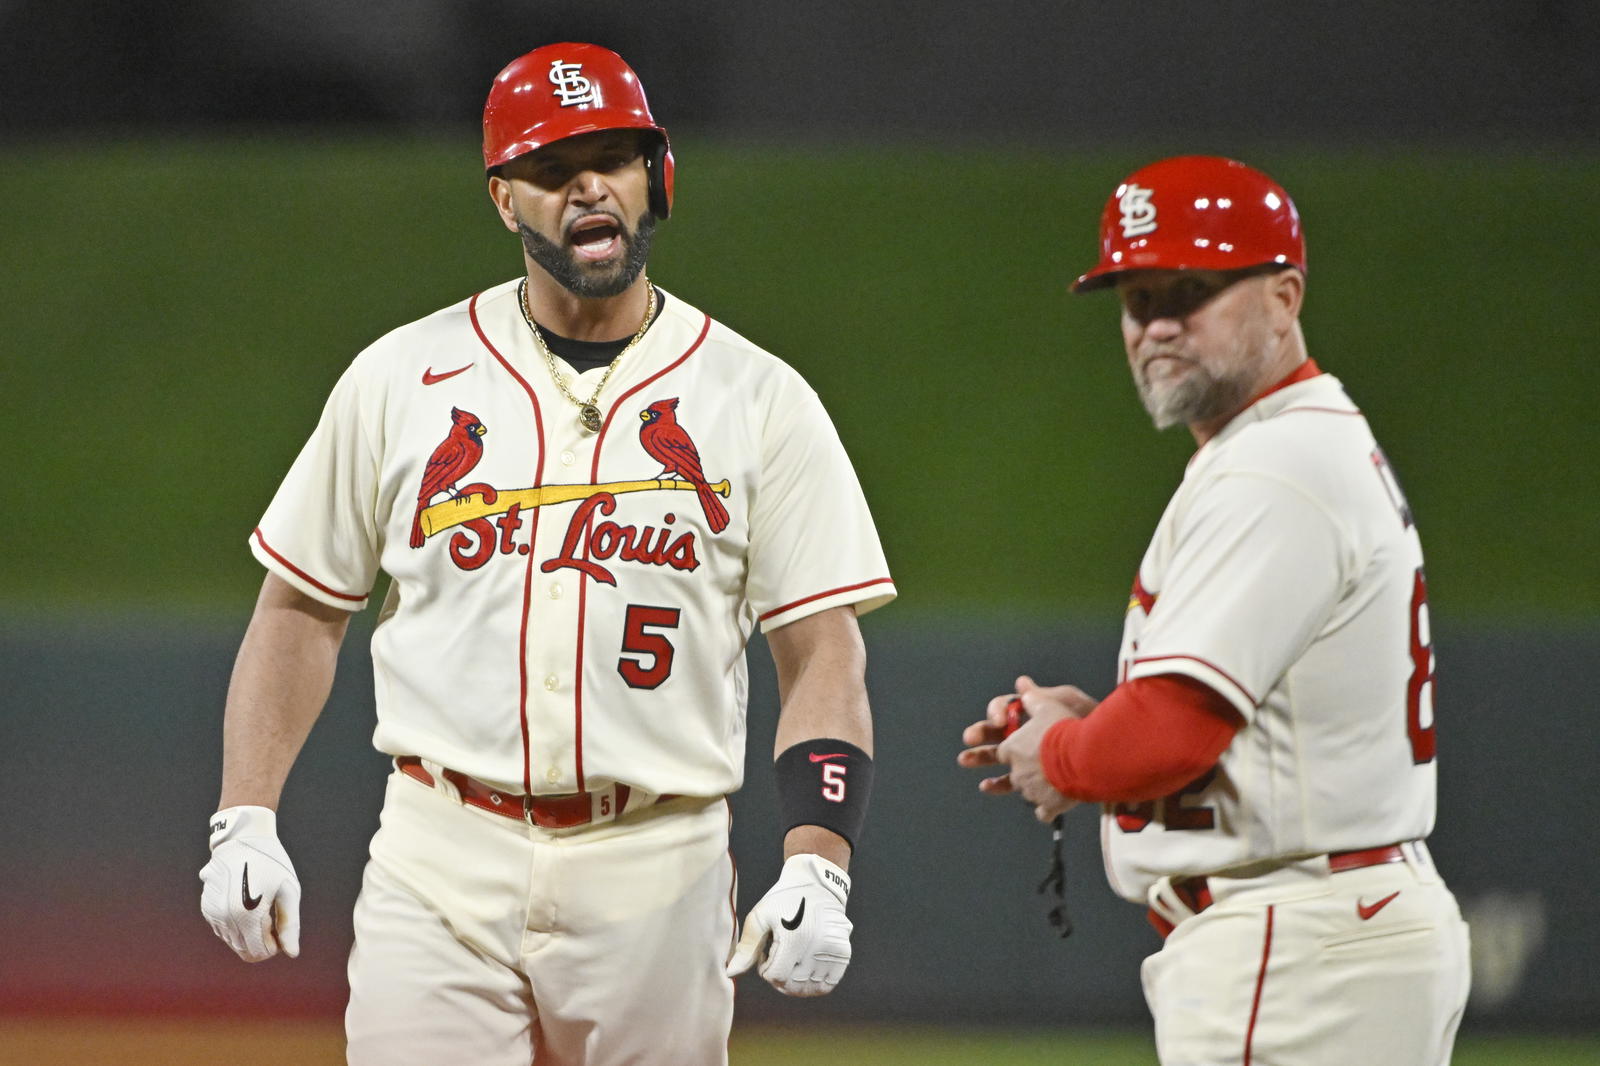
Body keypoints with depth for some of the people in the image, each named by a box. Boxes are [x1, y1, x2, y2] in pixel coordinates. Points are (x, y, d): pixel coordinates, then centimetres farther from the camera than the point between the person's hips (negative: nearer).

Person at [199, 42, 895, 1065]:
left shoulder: (758, 398, 4)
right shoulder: (403, 378, 7)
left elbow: (824, 654, 0)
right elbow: (303, 609, 13)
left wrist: (816, 867, -14)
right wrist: (245, 824, 1)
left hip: (657, 868, 0)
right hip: (439, 868, 0)